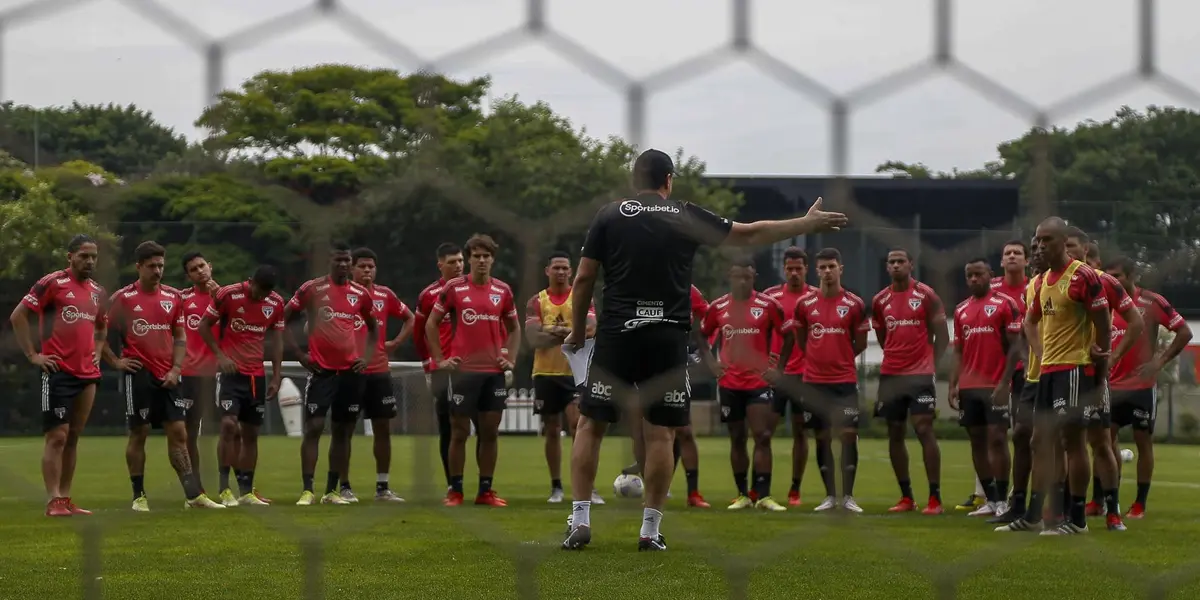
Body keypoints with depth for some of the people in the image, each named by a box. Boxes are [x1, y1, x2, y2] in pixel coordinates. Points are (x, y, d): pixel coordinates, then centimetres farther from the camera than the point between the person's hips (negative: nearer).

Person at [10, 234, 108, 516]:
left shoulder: (98, 292, 14)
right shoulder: (52, 283, -7)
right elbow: (17, 316, -9)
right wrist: (33, 355, -11)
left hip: (87, 375, 7)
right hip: (58, 372, -7)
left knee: (73, 437, 9)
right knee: (57, 436, -8)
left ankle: (65, 498, 14)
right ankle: (53, 501, -8)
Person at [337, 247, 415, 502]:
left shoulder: (385, 295, 8)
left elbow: (410, 319, 20)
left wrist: (396, 342, 7)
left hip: (379, 372, 4)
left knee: (383, 427, 5)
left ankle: (383, 487, 13)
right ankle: (344, 487, 7)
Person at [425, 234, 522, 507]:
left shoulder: (503, 290, 8)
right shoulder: (454, 287, -1)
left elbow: (514, 328, 20)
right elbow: (431, 324, 3)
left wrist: (510, 359, 8)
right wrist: (439, 360, -2)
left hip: (494, 372, 3)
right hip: (463, 370, -3)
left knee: (490, 431, 4)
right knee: (459, 432, 0)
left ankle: (485, 490, 11)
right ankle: (455, 490, 6)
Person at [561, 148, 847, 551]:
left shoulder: (609, 216, 4)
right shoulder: (688, 217, 5)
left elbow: (583, 279, 2)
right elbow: (751, 234, 13)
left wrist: (578, 330, 16)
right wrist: (807, 224, 25)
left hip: (616, 335, 0)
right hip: (667, 338, 0)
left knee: (590, 425, 7)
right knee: (660, 433, 6)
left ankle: (580, 521, 1)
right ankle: (650, 530, 5)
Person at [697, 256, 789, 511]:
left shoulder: (768, 305, -3)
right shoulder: (718, 307, 4)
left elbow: (788, 335, 5)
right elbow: (702, 336, 17)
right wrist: (710, 362, 3)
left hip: (760, 381, -2)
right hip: (729, 382, 2)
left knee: (762, 437, -10)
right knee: (737, 439, 8)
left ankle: (763, 495, -10)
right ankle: (742, 495, 16)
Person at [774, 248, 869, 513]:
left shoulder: (855, 304, -3)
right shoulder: (804, 304, 3)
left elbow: (860, 343, 6)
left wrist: (839, 359, 9)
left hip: (845, 381, -2)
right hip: (814, 381, 2)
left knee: (848, 436, -6)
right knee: (822, 438, 5)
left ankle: (848, 496, -1)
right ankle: (830, 496, 12)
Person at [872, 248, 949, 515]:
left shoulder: (926, 296, -3)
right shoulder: (880, 301, 9)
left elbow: (941, 335, -1)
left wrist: (933, 366, -6)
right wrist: (896, 359, 13)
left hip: (920, 374, -5)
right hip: (890, 375, 5)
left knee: (924, 430, -11)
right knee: (895, 434, 6)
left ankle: (935, 498, -9)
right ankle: (906, 497, 14)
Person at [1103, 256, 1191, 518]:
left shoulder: (1152, 302, -8)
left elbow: (1184, 332, -6)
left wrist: (1160, 361, -12)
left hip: (1141, 386, -5)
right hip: (1112, 385, 5)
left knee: (1143, 441, 2)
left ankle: (1140, 504, 8)